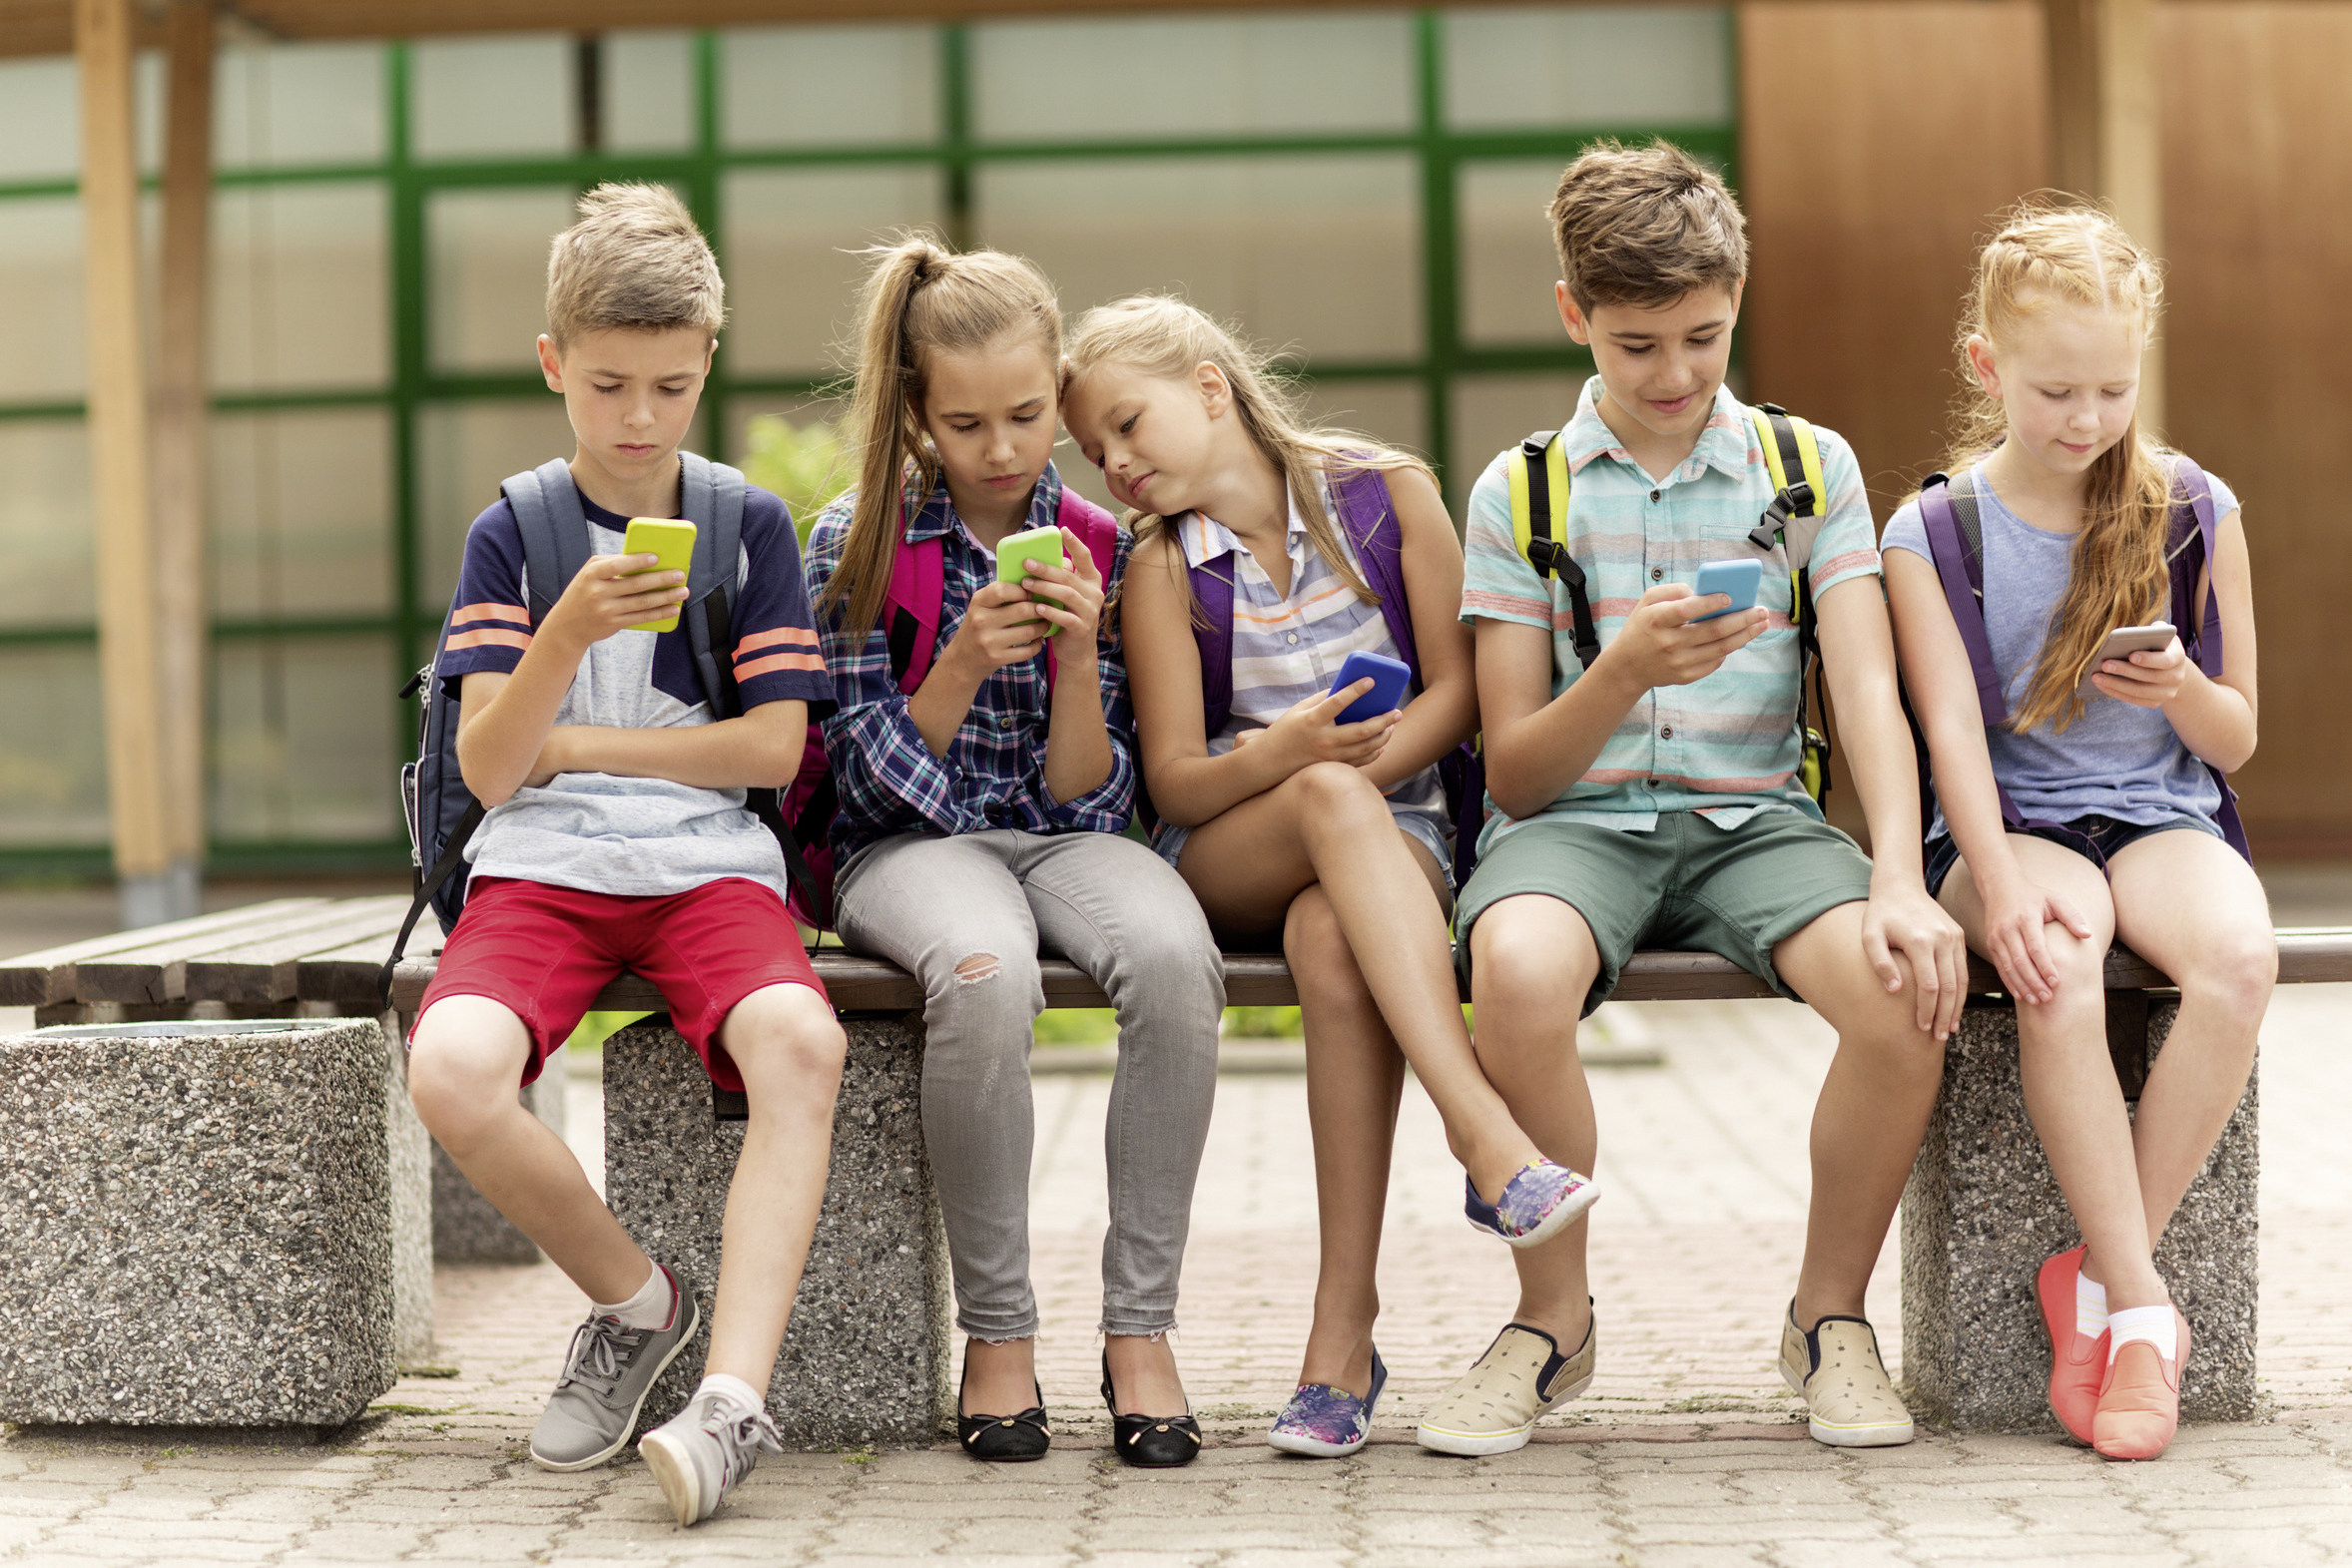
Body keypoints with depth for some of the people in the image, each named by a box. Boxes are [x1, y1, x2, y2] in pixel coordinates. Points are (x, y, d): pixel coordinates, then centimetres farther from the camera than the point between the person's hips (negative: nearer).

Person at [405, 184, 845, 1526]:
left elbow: (771, 747, 2)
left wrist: (570, 742, 0)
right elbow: (488, 769, -2)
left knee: (801, 1040, -34)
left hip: (709, 865, 0)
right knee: (451, 1068, -30)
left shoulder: (751, 525, 9)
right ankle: (636, 1301, -4)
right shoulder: (512, 534, 8)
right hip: (540, 867, 1)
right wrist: (571, 631, -20)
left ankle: (733, 1398, -38)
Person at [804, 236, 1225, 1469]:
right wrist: (964, 660, -16)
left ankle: (1139, 1325, -22)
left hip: (1063, 841, 2)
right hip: (909, 847, -2)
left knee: (1174, 958, -34)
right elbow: (878, 778, -1)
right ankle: (997, 1331, -21)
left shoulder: (1100, 548, 5)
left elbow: (1088, 793, 3)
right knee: (984, 975, -39)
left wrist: (1077, 653, -14)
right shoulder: (857, 545, 0)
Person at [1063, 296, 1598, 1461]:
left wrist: (1361, 763, -16)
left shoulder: (1386, 492, 5)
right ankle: (1488, 1135, -49)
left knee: (1332, 940, -37)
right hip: (1224, 857, 0)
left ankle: (1344, 1327, -37)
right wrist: (1290, 757, -22)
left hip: (1395, 831, 0)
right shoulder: (1162, 568, 5)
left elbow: (1457, 690, 2)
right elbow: (1175, 782, -2)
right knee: (1334, 805, -37)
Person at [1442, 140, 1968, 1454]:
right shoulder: (1521, 493, 6)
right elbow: (1513, 773, 3)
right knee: (1518, 972, -37)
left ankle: (1831, 1312, -3)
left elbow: (1869, 693, -2)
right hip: (1578, 818, -1)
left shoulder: (1811, 469, 9)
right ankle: (1554, 1321, -11)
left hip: (1759, 815, 1)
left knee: (1907, 988, -32)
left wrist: (1901, 884, -20)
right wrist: (1626, 672, -18)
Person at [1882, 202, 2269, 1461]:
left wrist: (2184, 690, -16)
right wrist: (2001, 882, -25)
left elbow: (2234, 742, 9)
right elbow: (1951, 727, -7)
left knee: (2240, 957, -33)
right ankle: (2142, 1305, -26)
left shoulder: (2194, 511, 6)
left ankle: (2101, 1276, -21)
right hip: (2008, 824, -2)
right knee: (2056, 972, -37)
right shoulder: (1931, 532, 3)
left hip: (2162, 813, 2)